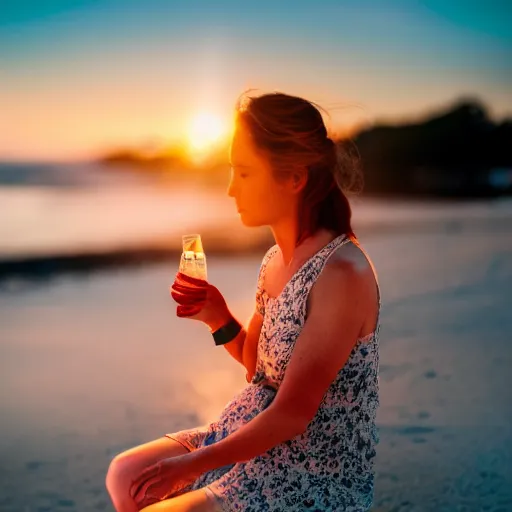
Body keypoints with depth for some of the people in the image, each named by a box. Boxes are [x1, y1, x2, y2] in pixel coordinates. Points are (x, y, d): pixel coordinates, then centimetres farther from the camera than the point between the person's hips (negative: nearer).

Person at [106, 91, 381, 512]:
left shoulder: (342, 273, -25)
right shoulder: (277, 258, 1)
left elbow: (292, 413, -23)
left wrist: (192, 464, -17)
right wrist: (218, 318, -5)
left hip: (315, 475, -8)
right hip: (255, 440, 8)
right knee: (125, 476, 10)